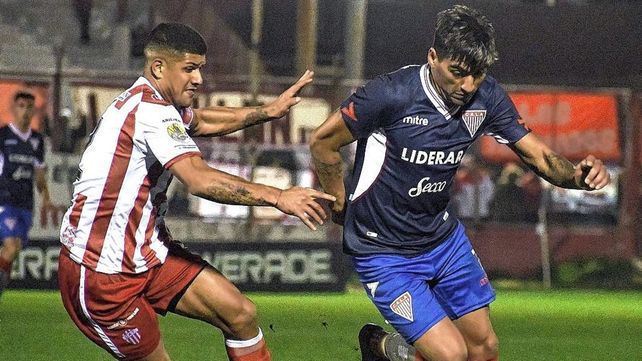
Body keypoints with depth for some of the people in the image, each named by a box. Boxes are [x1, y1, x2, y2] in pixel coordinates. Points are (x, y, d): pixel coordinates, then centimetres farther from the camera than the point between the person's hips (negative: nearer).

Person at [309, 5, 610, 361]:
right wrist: (342, 204, -4)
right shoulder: (392, 94, -26)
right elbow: (323, 141, -15)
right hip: (385, 252, -7)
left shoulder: (486, 97, -8)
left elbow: (538, 155, -5)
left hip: (443, 238, 7)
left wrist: (576, 175, -26)